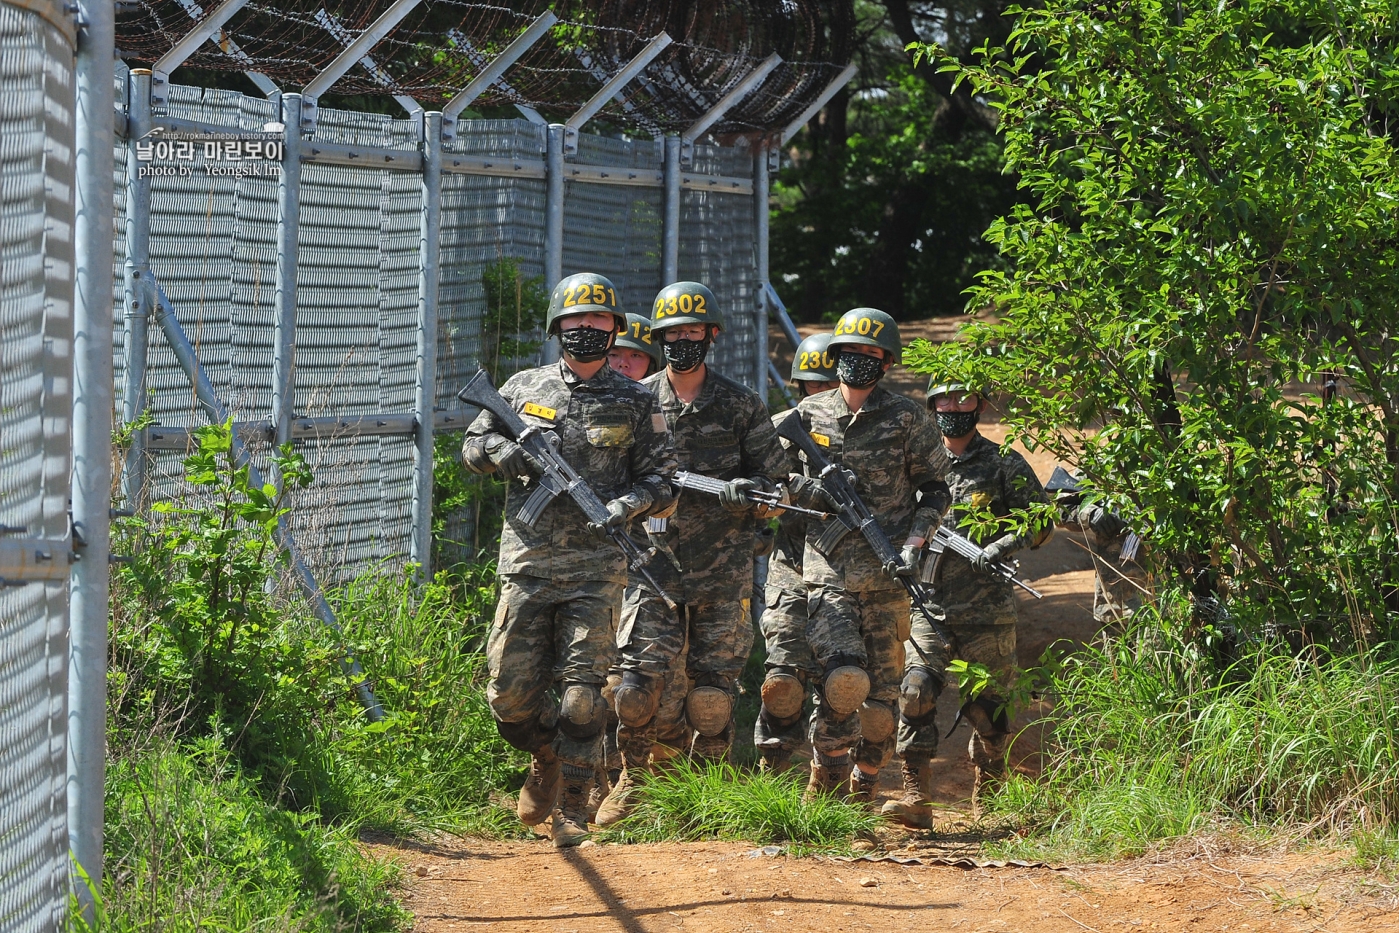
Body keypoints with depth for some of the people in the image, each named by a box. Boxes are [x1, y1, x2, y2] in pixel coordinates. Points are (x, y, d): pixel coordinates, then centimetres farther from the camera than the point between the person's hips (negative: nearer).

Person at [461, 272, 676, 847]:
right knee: (510, 693, 1)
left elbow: (662, 480, 6)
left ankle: (571, 809, 1)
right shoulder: (524, 389, 10)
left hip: (596, 568, -2)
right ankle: (546, 760, 30)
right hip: (527, 564, 2)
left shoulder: (635, 404, 6)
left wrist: (626, 505, -15)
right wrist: (509, 454, -5)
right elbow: (473, 445, 17)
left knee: (581, 694, -8)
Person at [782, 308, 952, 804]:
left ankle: (864, 794, 19)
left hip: (886, 576, 0)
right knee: (843, 678, -20)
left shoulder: (907, 419, 3)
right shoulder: (809, 415, 8)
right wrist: (813, 491, -4)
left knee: (881, 692, 4)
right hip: (827, 571, 0)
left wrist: (912, 545, -8)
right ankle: (825, 782, -5)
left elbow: (935, 490, 8)